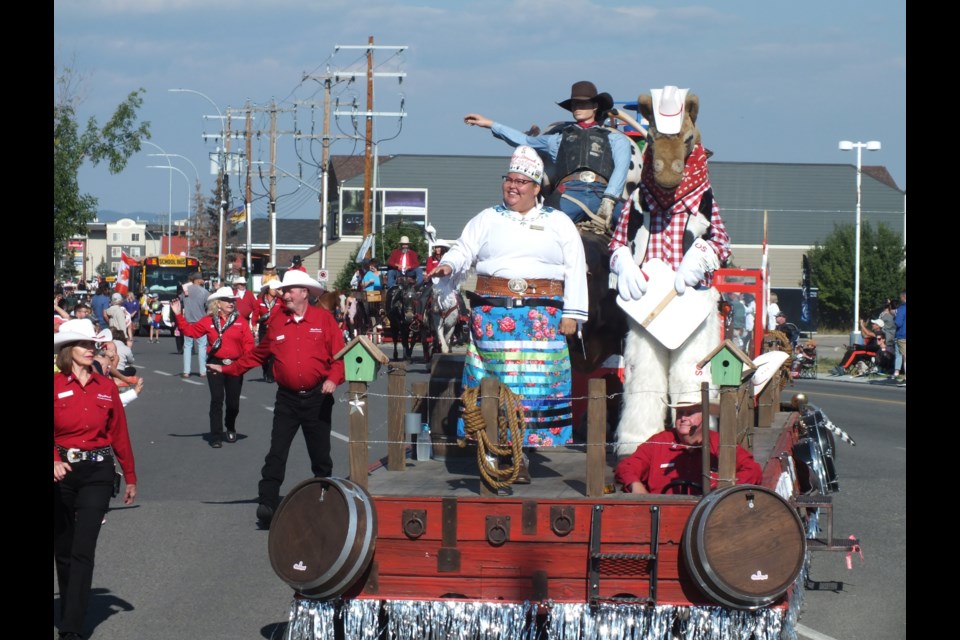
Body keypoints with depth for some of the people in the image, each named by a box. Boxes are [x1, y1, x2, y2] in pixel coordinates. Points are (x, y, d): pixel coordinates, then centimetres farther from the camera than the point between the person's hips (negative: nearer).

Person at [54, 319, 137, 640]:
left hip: (97, 472, 0)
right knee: (63, 550, 11)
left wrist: (130, 478, 12)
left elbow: (120, 434, 10)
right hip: (63, 471, 0)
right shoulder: (56, 387, -3)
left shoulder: (106, 388, 5)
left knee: (83, 550, -9)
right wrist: (55, 462, -30)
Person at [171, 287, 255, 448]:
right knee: (217, 400, -6)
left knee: (233, 401, 7)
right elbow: (190, 330, 3)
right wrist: (178, 315, -5)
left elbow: (248, 343, 0)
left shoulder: (240, 321, 2)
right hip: (215, 364, -1)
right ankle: (216, 436, 0)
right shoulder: (208, 321, 3)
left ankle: (231, 428, 36)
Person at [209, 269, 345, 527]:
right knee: (276, 454, -7)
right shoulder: (277, 321, 6)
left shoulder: (324, 319, -1)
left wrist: (333, 379, -20)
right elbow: (258, 354, 14)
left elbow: (339, 354, -4)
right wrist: (228, 369, 13)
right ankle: (267, 503, -11)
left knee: (321, 455, 8)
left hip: (317, 397, -1)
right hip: (287, 398, 1)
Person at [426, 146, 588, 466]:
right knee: (496, 382, -4)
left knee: (536, 384, -7)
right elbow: (464, 250, 8)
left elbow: (575, 270, 7)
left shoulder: (559, 223, 12)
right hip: (493, 315, 1)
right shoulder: (487, 219, 16)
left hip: (542, 317, -1)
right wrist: (448, 265, -16)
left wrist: (572, 314, -2)